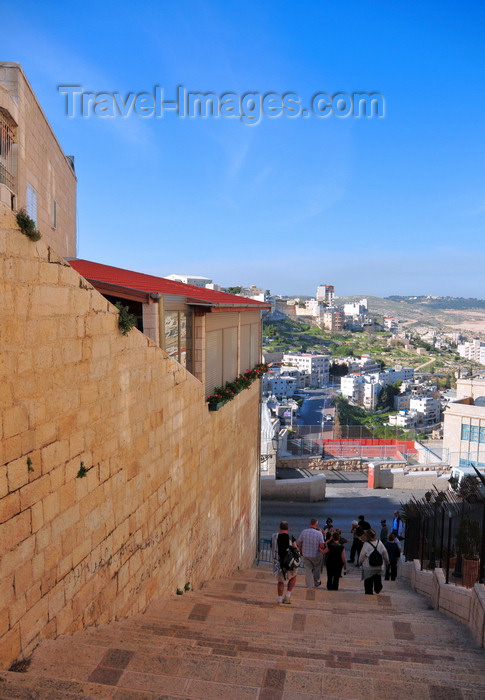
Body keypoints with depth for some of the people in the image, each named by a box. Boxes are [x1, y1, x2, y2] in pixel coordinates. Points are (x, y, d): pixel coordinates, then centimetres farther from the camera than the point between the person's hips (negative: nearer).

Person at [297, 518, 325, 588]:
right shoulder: (319, 533, -17)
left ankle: (309, 586, 20)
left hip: (306, 554, 2)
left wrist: (301, 551, 14)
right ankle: (317, 583, 37)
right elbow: (321, 545, -16)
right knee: (316, 569, 21)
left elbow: (299, 544, -1)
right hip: (316, 555, -2)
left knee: (308, 570, 15)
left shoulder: (304, 531, -8)